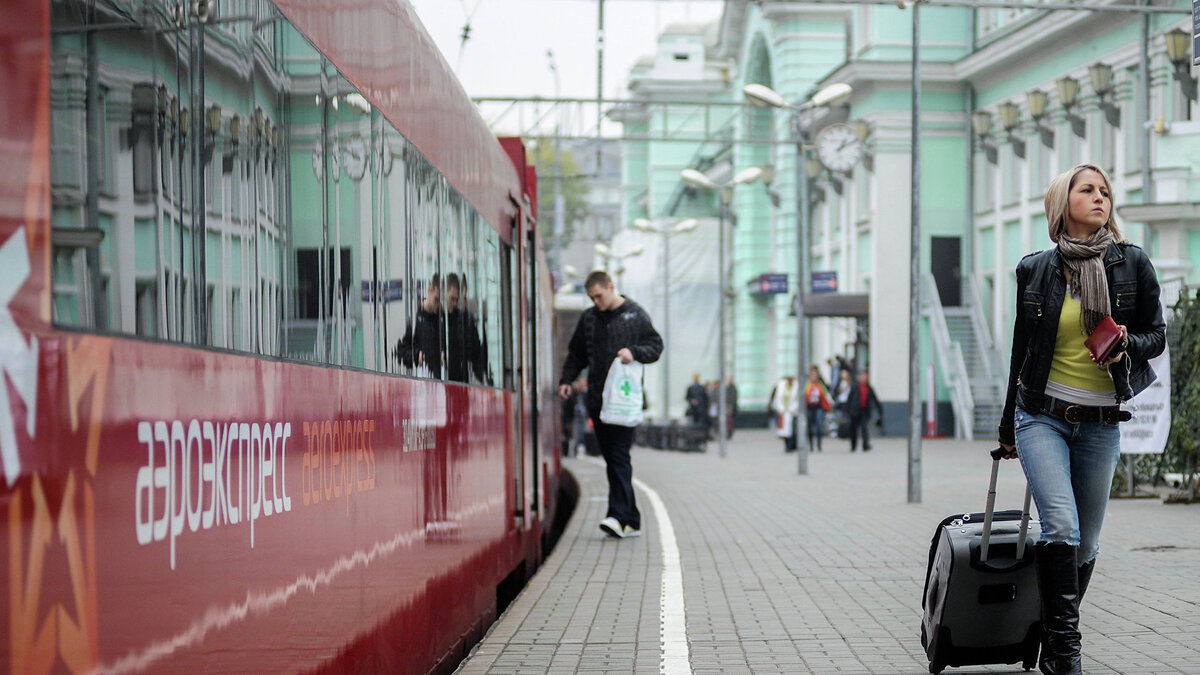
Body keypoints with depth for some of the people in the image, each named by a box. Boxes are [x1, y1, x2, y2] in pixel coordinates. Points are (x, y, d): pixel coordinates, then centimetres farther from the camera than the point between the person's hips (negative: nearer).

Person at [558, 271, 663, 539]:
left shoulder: (635, 315, 2)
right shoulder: (588, 318, 13)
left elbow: (656, 345, 4)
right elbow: (577, 353, 21)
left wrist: (634, 352, -15)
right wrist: (566, 379, 7)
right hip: (597, 399, 5)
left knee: (619, 456, -13)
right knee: (610, 456, 4)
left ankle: (619, 515, -18)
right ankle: (631, 520, 9)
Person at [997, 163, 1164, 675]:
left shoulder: (1132, 264, 2)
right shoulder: (1035, 269, 2)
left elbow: (1156, 336, 9)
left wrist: (1127, 344, -15)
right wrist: (1008, 427, 19)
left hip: (1101, 423, 2)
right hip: (1043, 416, -2)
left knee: (1085, 544, 7)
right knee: (1061, 527, -20)